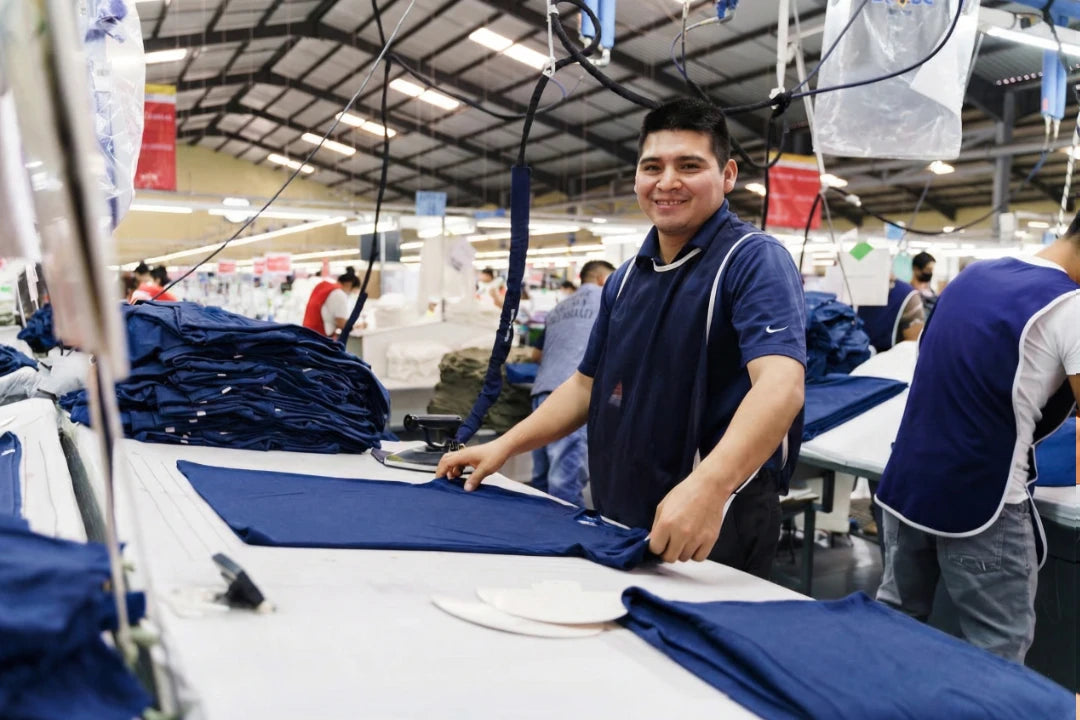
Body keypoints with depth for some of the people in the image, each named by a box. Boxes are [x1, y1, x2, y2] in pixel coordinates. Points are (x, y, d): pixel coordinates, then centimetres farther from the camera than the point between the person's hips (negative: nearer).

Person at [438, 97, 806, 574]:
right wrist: (504, 446, 8)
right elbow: (588, 384, 17)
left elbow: (779, 385, -29)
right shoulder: (626, 279, 11)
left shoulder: (754, 261, -13)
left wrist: (709, 484, -46)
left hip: (713, 531, -7)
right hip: (617, 522, 7)